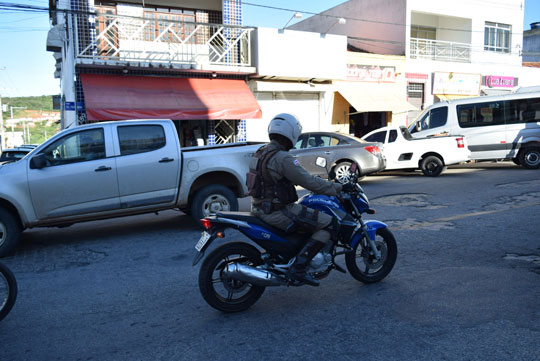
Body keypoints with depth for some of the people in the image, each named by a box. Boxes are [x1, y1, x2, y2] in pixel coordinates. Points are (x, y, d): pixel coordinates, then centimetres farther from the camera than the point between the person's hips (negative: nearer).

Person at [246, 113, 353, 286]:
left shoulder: (260, 153, 10)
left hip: (260, 207, 10)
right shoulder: (283, 158, -20)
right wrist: (338, 187, -7)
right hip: (277, 212, -10)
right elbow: (308, 181, -19)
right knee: (328, 225, -8)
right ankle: (298, 268, -11)